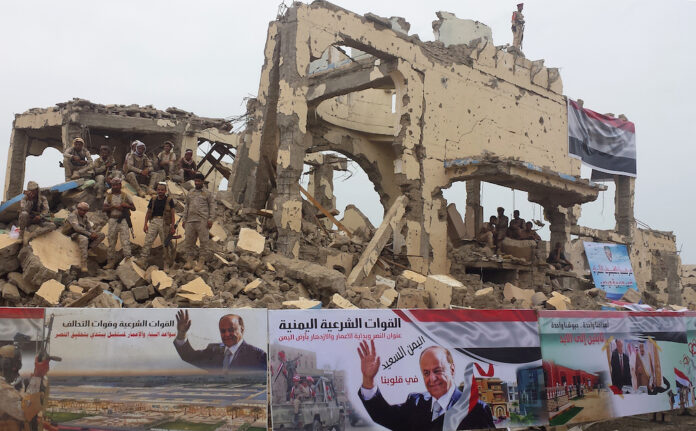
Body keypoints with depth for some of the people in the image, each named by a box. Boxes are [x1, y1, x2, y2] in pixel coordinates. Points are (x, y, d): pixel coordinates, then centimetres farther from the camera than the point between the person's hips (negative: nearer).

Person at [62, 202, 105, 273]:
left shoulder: (84, 216, 15)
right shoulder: (73, 216, -10)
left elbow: (89, 227, 15)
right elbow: (77, 228, -25)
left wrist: (93, 233, -9)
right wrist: (89, 234, -28)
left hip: (84, 233, 8)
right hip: (74, 234, -8)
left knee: (102, 235, -8)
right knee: (84, 239, -42)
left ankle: (87, 249, -25)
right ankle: (83, 265, -47)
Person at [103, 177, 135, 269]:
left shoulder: (125, 196, 7)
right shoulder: (109, 197, 12)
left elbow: (133, 208, 8)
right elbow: (103, 209, 3)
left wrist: (127, 205, -12)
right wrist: (114, 207, -10)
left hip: (123, 220, -2)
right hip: (112, 220, 2)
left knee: (125, 240, -12)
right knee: (111, 241, 5)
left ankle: (127, 258, -15)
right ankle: (111, 261, 12)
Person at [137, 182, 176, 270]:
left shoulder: (169, 200, 3)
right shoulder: (153, 200, 12)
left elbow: (172, 214, 0)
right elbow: (148, 213, 16)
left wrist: (172, 226, -8)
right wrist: (145, 224, 7)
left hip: (164, 223, -3)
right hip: (153, 221, 3)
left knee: (166, 244, 1)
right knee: (147, 241, -9)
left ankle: (167, 264, 7)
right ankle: (143, 261, -12)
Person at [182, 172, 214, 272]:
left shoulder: (207, 193, 6)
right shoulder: (190, 193, 20)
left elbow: (212, 206, 1)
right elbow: (187, 208, 22)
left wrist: (210, 219, -8)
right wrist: (184, 220, 16)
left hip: (202, 221, -4)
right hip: (190, 221, 4)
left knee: (204, 241, -4)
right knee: (189, 241, 4)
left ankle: (201, 261, 1)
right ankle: (190, 260, 13)